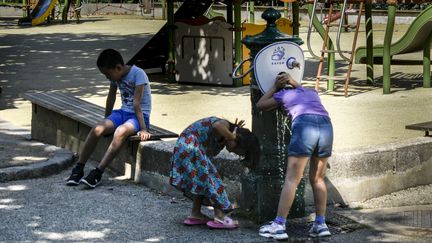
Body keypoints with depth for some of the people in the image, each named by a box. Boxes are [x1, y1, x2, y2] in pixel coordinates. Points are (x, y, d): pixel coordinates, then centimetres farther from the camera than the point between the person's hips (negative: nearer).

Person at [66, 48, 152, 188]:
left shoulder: (138, 74, -19)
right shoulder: (115, 76, 3)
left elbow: (137, 103, -24)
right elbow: (111, 99, 15)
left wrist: (143, 129, -25)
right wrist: (106, 121, 20)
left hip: (140, 115, -6)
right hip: (123, 112, 7)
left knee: (120, 131, -36)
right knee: (97, 130, -20)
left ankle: (98, 173, -34)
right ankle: (78, 170, -16)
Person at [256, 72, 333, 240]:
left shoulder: (283, 94, 26)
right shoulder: (312, 92, 35)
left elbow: (260, 105, 40)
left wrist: (276, 87, 44)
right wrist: (292, 82, 56)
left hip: (304, 126, -4)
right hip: (326, 125, 4)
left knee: (292, 179, -5)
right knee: (317, 179, 15)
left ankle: (279, 226, -9)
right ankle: (321, 224, 11)